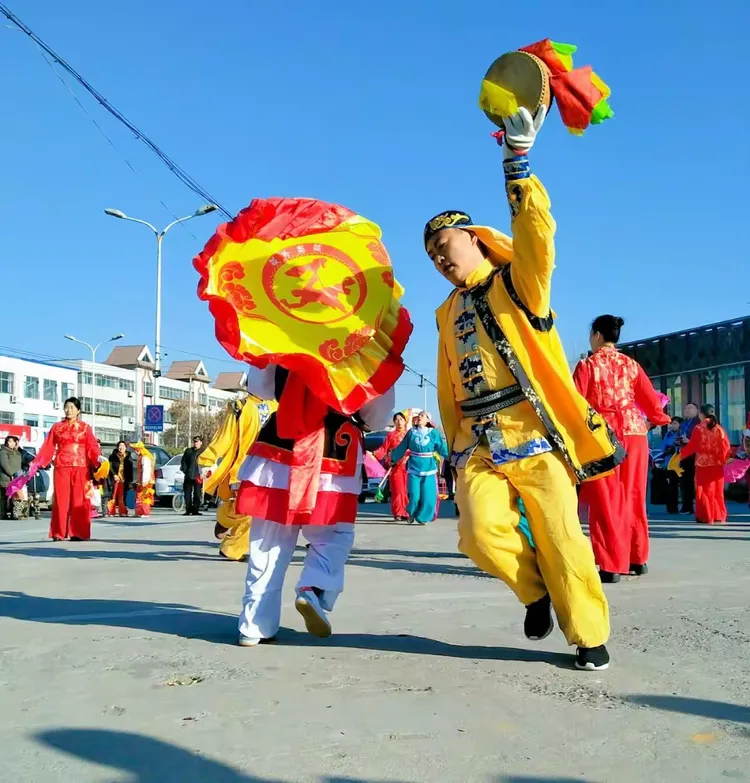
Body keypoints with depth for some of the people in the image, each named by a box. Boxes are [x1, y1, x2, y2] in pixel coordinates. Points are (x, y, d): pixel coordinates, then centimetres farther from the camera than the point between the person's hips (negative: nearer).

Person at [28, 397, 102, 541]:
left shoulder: (85, 427, 8)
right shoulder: (56, 427, 11)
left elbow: (92, 447, -2)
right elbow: (47, 447, 5)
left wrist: (98, 457, -21)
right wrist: (36, 463, -5)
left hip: (80, 467, -1)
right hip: (61, 467, 1)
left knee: (79, 500, -2)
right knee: (61, 499, -1)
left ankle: (78, 533, 1)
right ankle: (59, 533, 4)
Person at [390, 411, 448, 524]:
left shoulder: (434, 433, 1)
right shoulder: (411, 432, 5)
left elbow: (442, 448, -2)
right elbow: (401, 448, 8)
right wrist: (393, 459, 9)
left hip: (429, 469, 0)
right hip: (414, 469, 0)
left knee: (427, 496, -4)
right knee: (414, 496, -5)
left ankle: (422, 517, 15)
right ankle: (411, 514, 22)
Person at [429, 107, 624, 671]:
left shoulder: (517, 284, 2)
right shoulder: (449, 313, 20)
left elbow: (536, 234, -19)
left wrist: (517, 162, -26)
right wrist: (456, 447, 19)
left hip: (537, 438, -4)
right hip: (480, 447, 5)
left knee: (561, 540, -2)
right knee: (481, 532, -16)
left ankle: (589, 635, 19)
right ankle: (535, 591, 13)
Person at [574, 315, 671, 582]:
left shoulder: (587, 365, -3)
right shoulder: (632, 365, 8)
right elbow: (651, 400, 11)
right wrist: (657, 420, 31)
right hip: (633, 432, 4)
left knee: (606, 500, 0)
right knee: (633, 497, 15)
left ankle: (612, 565, -2)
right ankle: (638, 558, 24)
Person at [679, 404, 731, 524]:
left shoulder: (699, 429, -7)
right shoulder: (719, 429, 2)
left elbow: (691, 446, -6)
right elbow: (726, 447, -1)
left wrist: (681, 455, 8)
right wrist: (723, 459, 11)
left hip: (703, 464, -3)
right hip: (717, 464, 3)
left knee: (705, 490, 4)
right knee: (717, 491, 11)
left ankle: (707, 517, 3)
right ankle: (719, 516, 13)